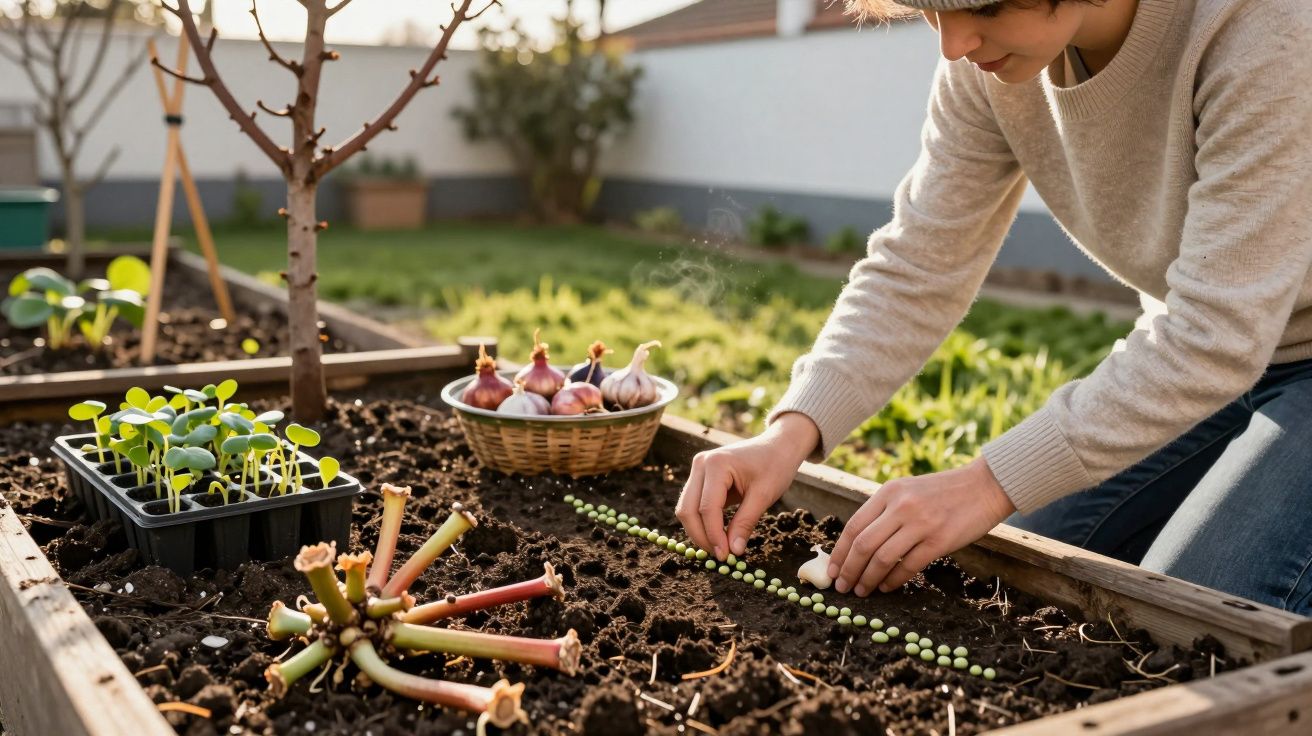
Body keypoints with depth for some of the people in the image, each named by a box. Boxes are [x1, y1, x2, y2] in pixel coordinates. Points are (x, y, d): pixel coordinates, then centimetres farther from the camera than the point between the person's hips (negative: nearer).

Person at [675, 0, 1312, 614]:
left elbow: (1216, 336, -34)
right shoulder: (987, 62, -14)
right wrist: (792, 432, -26)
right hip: (1197, 350, 6)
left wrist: (989, 484, -34)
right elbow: (917, 270, -12)